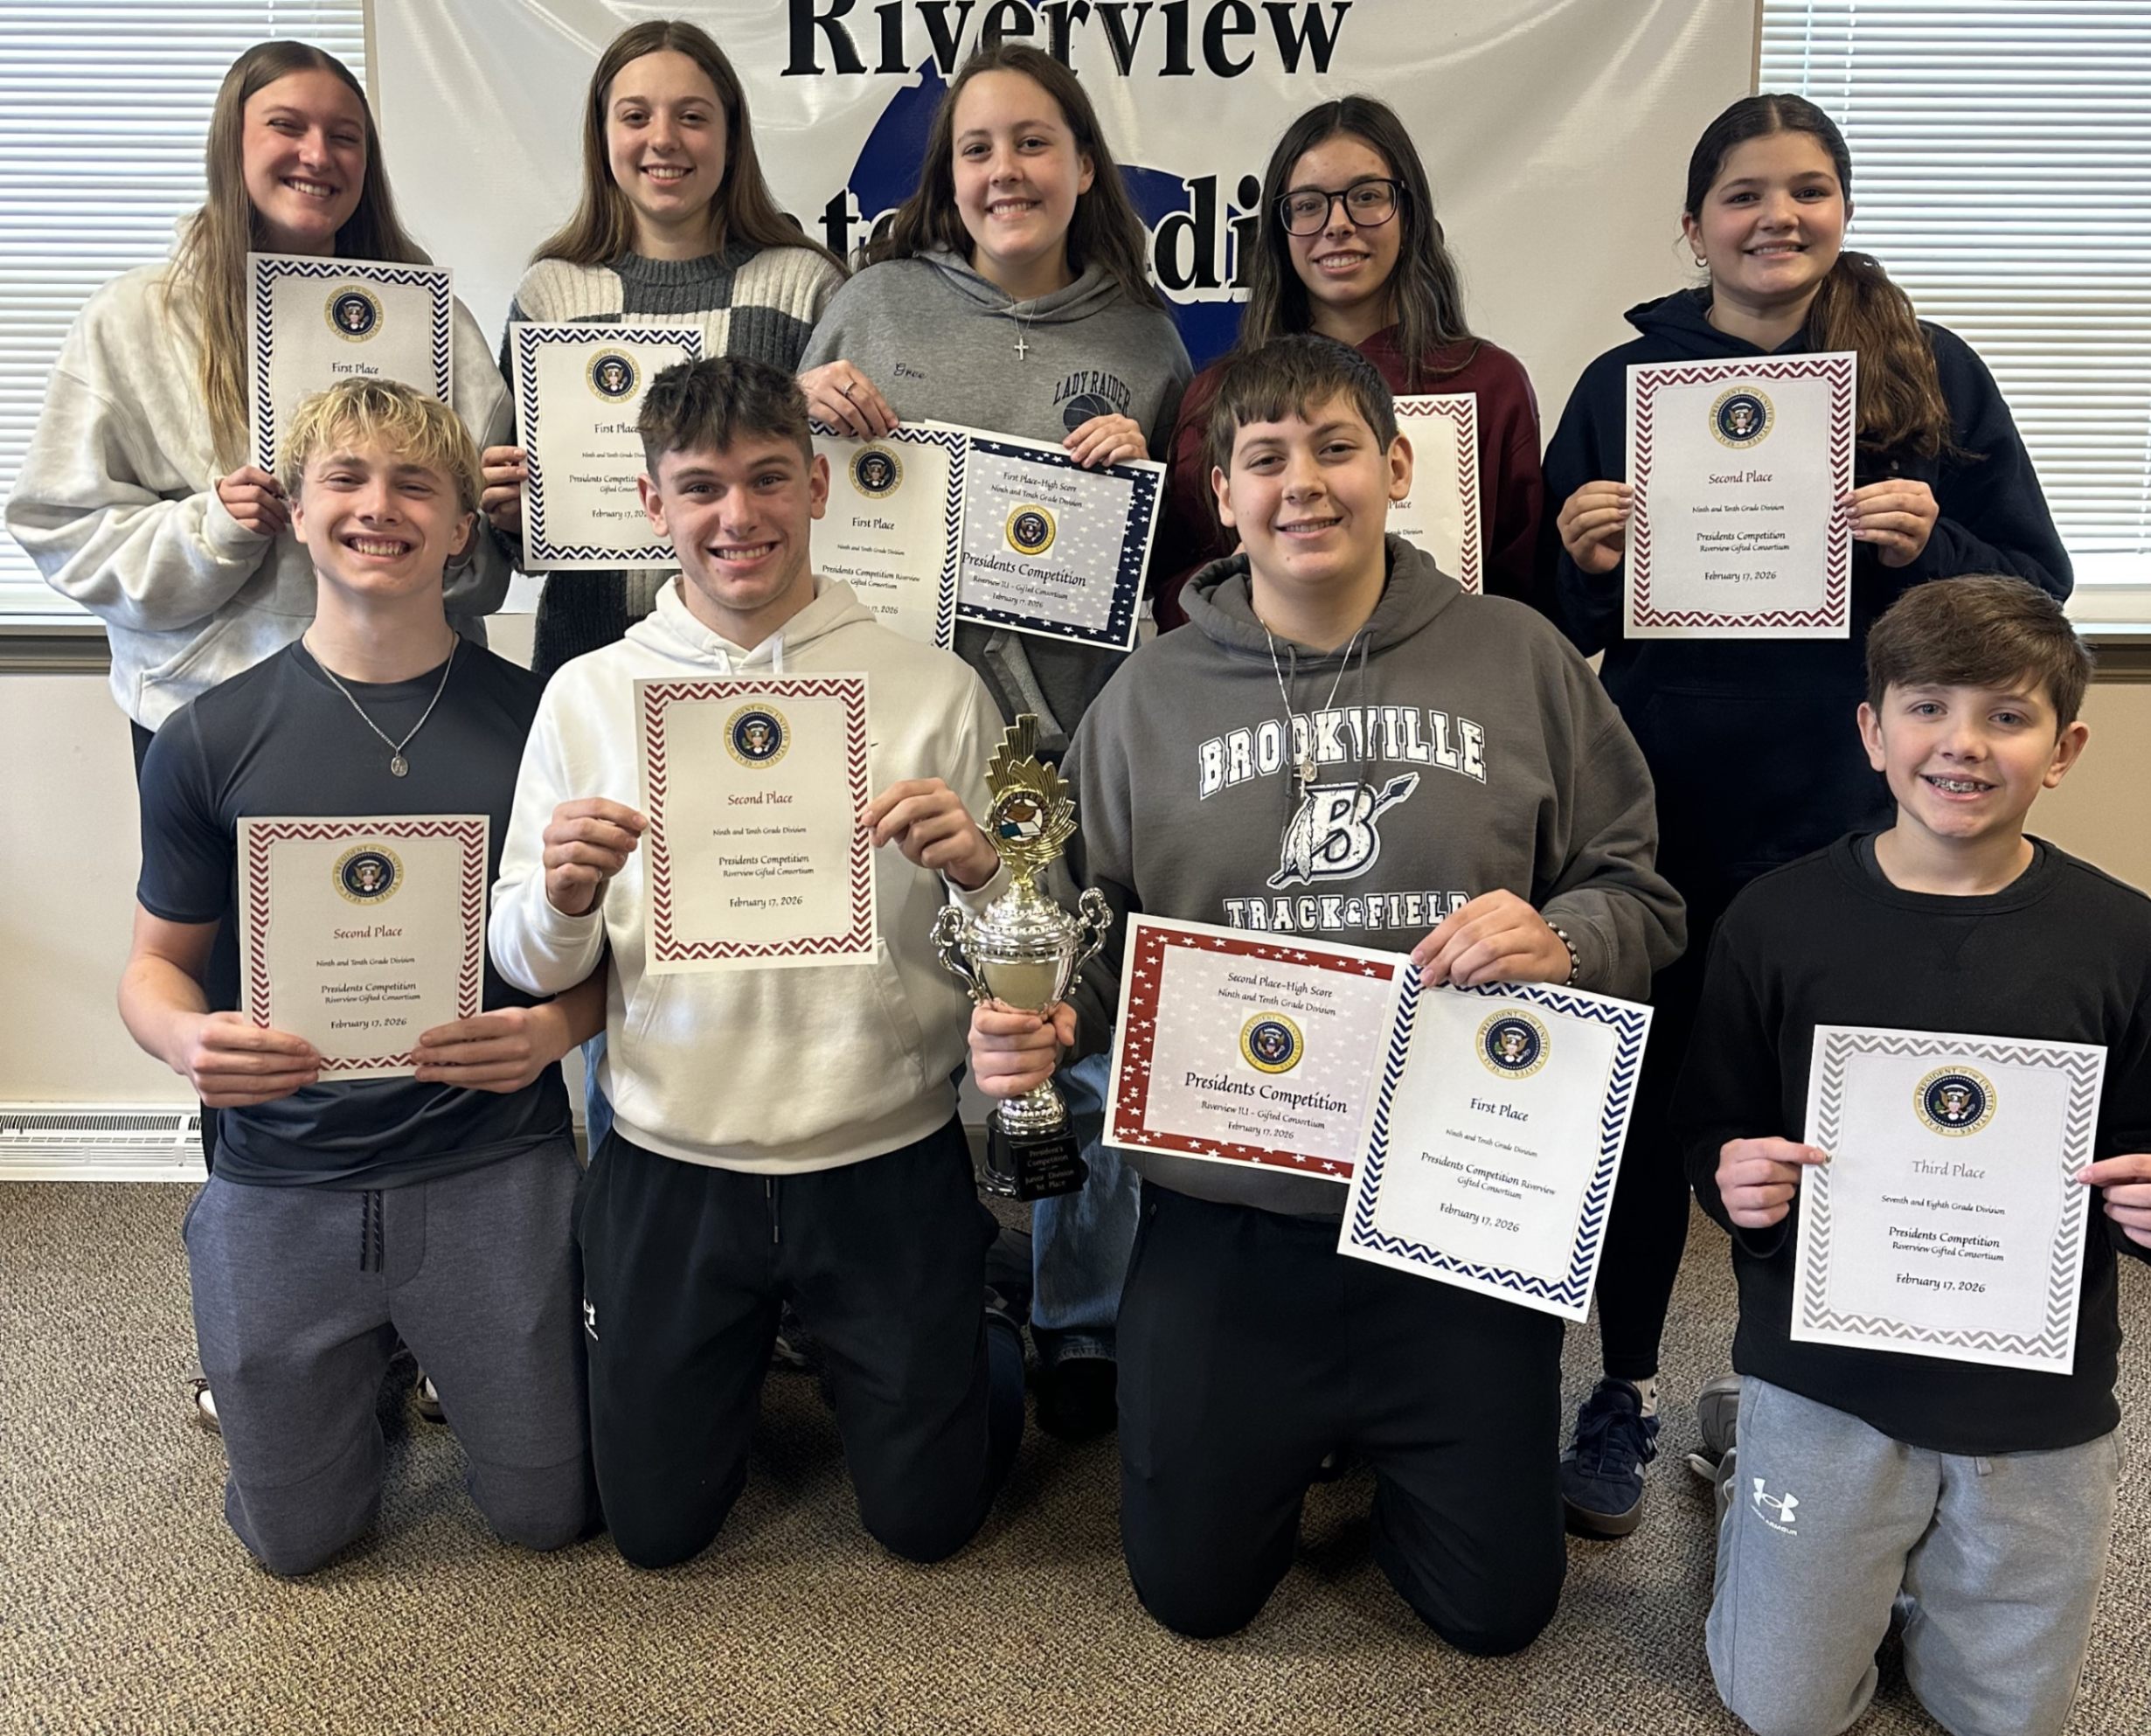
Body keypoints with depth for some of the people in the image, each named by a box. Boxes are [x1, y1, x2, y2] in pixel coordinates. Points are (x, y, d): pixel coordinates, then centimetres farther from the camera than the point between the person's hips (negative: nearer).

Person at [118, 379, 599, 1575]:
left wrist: (558, 1026, -20)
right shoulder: (211, 738, -3)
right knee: (298, 1535, 15)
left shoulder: (536, 719, -5)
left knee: (545, 1511, 11)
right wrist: (185, 1039, -18)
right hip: (281, 1188, 1)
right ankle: (375, 1359, 44)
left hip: (493, 1174, -1)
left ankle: (464, 1352, 41)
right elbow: (160, 960, 5)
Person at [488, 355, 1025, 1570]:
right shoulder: (589, 696, -1)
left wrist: (980, 870, -23)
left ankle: (980, 1343, 43)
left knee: (927, 1518, 13)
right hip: (672, 1169, 2)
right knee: (657, 1525, 16)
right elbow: (532, 970, 2)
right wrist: (563, 899, -19)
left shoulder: (935, 689, -5)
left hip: (888, 1162, -1)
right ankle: (754, 1350, 44)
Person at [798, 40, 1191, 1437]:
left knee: (1090, 1050, 7)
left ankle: (1082, 1326, 28)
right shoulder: (878, 303, 5)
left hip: (1085, 741, 0)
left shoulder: (1145, 335, 7)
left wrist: (1145, 474, -7)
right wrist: (810, 411, -8)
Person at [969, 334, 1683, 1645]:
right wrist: (1038, 1027, -14)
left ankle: (1378, 1444, 42)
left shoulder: (1519, 661, -2)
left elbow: (1637, 897, 2)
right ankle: (1300, 1443, 43)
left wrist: (1563, 940, -19)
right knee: (1192, 1589, 14)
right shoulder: (1153, 695, 2)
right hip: (1224, 1216, 1)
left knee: (1497, 1607, 13)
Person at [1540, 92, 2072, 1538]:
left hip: (1856, 817, 0)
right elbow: (1559, 628, 8)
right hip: (1664, 812, 1)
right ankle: (1627, 1393, 28)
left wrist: (1929, 546, -16)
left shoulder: (1935, 375, 2)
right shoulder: (1624, 381, 5)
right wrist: (1583, 557, -13)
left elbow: (2041, 590, 3)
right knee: (1648, 1096, 8)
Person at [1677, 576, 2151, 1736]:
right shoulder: (1778, 919, -9)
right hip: (1823, 1372, -1)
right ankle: (1748, 1474, 35)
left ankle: (1911, 1556, 43)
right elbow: (1710, 1134, -1)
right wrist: (1732, 1181, -22)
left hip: (2040, 1398, 2)